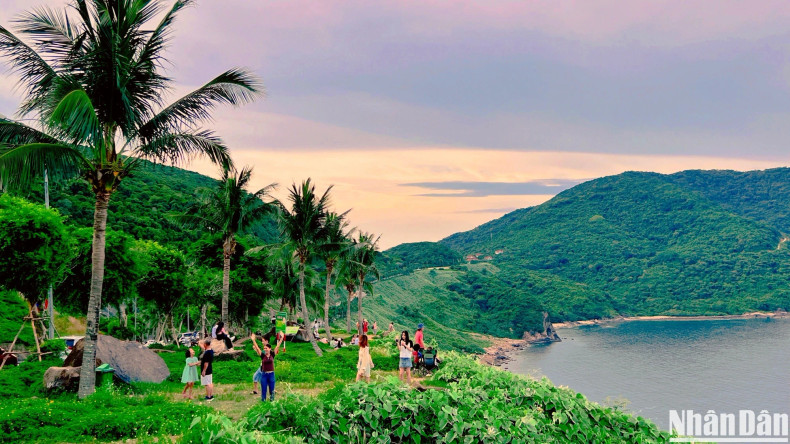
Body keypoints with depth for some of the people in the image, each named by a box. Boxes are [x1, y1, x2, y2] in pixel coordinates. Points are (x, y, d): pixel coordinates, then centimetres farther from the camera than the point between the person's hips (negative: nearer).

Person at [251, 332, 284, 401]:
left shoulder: (272, 355, 0)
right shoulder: (262, 355, -1)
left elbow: (277, 346, -3)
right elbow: (257, 348, -7)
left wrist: (281, 339, -8)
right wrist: (253, 340, -14)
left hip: (271, 374, 0)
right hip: (264, 374, 0)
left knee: (272, 390, 7)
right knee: (263, 390, 5)